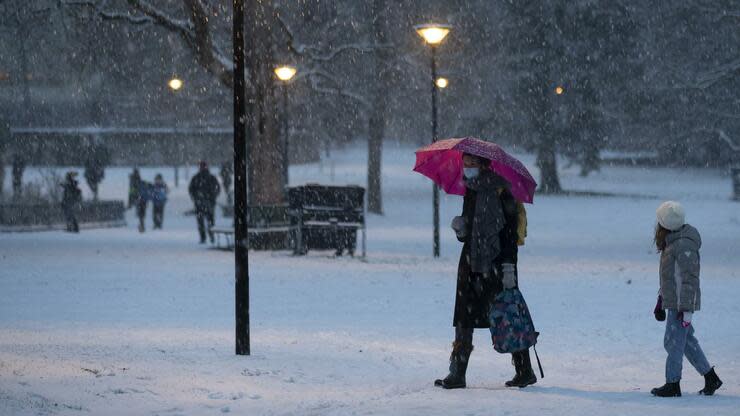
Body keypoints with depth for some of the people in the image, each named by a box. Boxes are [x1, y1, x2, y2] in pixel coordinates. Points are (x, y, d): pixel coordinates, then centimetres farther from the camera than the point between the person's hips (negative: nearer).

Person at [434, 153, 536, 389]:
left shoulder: (500, 193, -9)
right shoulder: (470, 193, 14)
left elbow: (510, 232, -13)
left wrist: (508, 266, -20)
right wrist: (460, 228, -2)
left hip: (496, 265, -7)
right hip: (471, 263, 7)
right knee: (464, 319, 3)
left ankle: (525, 371, 7)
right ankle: (457, 374, 4)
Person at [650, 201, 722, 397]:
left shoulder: (684, 246, -19)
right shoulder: (672, 242, 12)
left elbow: (689, 279, -22)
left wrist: (686, 310, -23)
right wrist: (661, 301, 24)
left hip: (682, 304, -10)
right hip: (673, 302, 10)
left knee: (674, 342, -3)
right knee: (687, 342, 13)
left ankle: (673, 385, 5)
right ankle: (710, 377, 19)